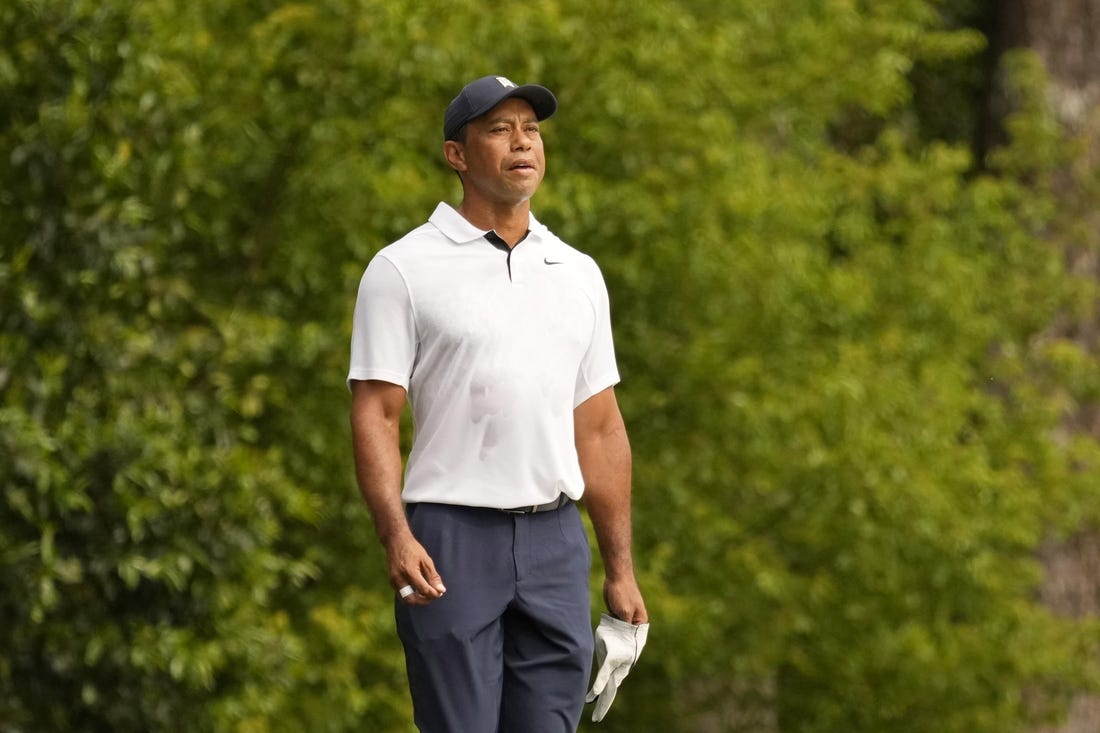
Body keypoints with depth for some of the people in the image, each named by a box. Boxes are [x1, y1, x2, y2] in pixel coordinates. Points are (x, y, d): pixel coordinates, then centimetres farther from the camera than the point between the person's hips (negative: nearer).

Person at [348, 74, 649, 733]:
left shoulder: (578, 274, 14)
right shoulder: (404, 270, -1)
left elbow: (600, 429, 16)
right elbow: (376, 413, -6)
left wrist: (621, 571, 11)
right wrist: (397, 537, -20)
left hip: (556, 539, 5)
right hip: (451, 539, -4)